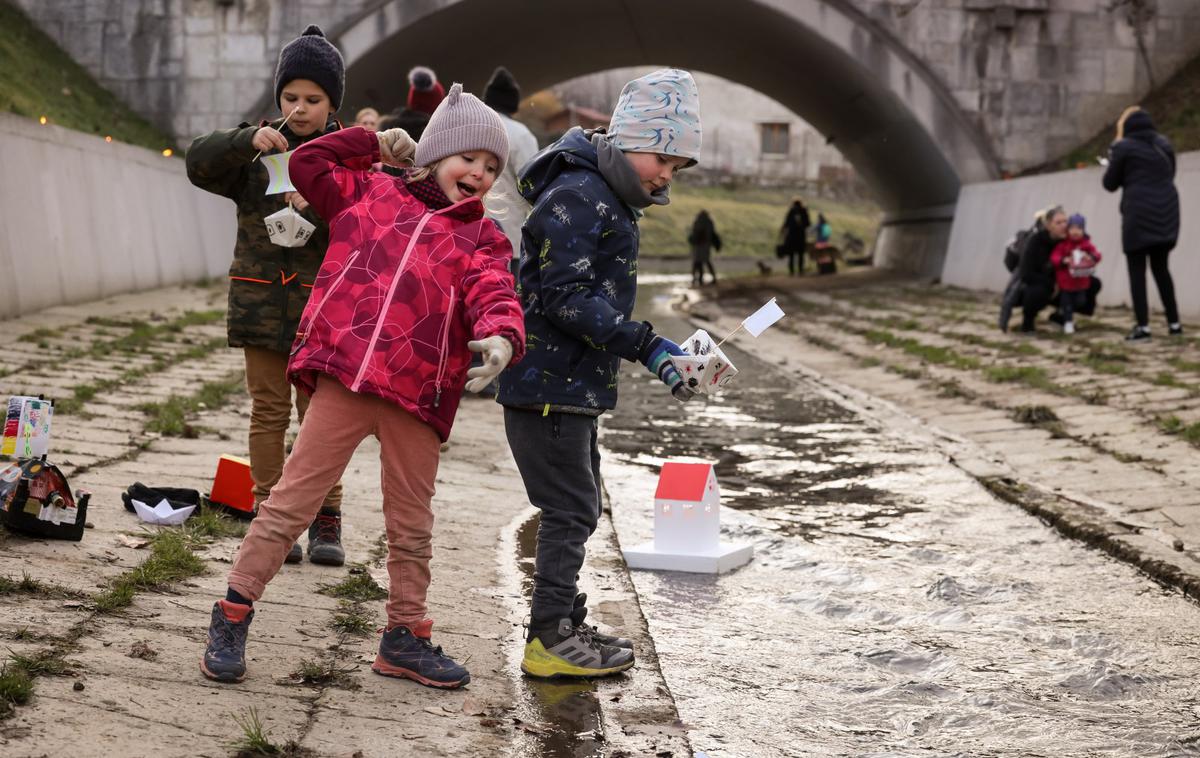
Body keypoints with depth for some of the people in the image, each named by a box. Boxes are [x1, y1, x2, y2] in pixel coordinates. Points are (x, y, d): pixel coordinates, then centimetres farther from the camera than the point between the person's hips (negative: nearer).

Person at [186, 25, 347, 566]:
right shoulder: (260, 148, 6)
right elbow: (199, 164, -6)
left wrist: (315, 212, -24)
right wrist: (246, 141, -22)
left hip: (320, 303, -1)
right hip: (261, 297, 1)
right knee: (268, 411, 4)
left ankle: (326, 522, 9)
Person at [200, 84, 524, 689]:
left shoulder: (482, 238, 15)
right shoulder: (371, 191, 16)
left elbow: (493, 295, -2)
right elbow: (308, 164, 21)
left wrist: (501, 336, -24)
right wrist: (374, 145, 17)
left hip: (417, 391, 2)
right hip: (344, 373, -2)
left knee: (411, 522, 13)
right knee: (293, 497, -1)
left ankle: (405, 637, 28)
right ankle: (233, 616, 8)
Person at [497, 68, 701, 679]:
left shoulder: (609, 199, 16)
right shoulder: (577, 196, -17)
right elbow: (566, 297, -24)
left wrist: (660, 350, 18)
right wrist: (647, 347, -26)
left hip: (573, 383, 11)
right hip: (548, 383, -11)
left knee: (578, 508, 17)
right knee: (571, 510, -6)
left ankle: (563, 626, 27)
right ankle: (549, 640, 2)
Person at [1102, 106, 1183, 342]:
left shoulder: (1123, 147, -3)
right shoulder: (1164, 143, 14)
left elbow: (1110, 184, 3)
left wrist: (1113, 157, 19)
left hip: (1139, 214, -5)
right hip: (1167, 212, 6)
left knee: (1137, 270, 0)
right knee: (1160, 267, 15)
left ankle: (1143, 326, -7)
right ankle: (1174, 323, 13)